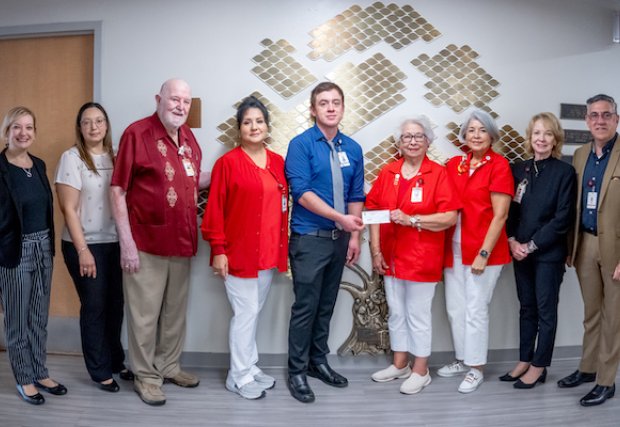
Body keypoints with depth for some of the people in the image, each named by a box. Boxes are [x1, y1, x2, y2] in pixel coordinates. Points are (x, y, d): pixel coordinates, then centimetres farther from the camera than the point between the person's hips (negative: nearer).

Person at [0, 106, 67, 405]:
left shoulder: (38, 165, 8)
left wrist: (49, 245, 12)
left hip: (43, 248, 6)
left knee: (39, 318, 17)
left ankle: (40, 374, 31)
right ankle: (24, 380, 24)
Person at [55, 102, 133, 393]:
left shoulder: (114, 157, 7)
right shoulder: (72, 158, -8)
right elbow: (69, 209, -12)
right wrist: (83, 250, -15)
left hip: (115, 243, 5)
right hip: (85, 246, -5)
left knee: (115, 304, 11)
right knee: (95, 307, 5)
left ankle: (116, 361, 30)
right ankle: (100, 371, 20)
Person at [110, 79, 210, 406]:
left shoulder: (188, 137, 10)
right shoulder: (137, 133, -11)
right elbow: (118, 190, -13)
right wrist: (126, 242, -17)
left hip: (182, 242, 7)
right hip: (146, 243, -7)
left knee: (176, 311, 18)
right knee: (145, 314, 5)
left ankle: (169, 366, 34)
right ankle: (145, 376, 21)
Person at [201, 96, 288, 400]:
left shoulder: (278, 163, 8)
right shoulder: (228, 162, -7)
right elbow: (215, 209, -9)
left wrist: (283, 248, 10)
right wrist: (218, 250, -13)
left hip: (269, 253, 5)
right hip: (238, 253, -5)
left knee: (254, 312, 15)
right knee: (245, 313, 0)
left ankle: (250, 368, 28)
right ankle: (239, 377, 14)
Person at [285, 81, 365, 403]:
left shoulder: (353, 149, 9)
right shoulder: (301, 144, -8)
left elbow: (356, 196, 11)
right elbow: (302, 192, -17)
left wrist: (354, 236, 4)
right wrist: (340, 218, -22)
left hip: (339, 238, 5)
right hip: (309, 238, -5)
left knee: (326, 305, 14)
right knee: (305, 307, -2)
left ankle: (318, 362, 28)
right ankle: (297, 372, 11)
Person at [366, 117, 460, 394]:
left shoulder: (438, 173, -7)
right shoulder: (388, 172, 5)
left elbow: (450, 217, -14)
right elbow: (374, 212, 5)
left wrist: (411, 219, -21)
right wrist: (375, 251, -1)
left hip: (422, 258, -4)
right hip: (391, 257, 5)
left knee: (418, 315, 6)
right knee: (396, 313, 15)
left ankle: (420, 371, 21)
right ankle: (399, 365, 31)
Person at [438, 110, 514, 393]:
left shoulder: (499, 165, -8)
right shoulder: (453, 164, 7)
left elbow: (500, 215, -11)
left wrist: (483, 253, -14)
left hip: (483, 250, -5)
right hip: (453, 249, 5)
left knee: (476, 310, 3)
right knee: (455, 308, 13)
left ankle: (476, 368, 18)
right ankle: (463, 359, 30)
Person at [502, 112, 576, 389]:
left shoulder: (564, 172, -7)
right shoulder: (519, 169, 6)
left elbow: (563, 218, -11)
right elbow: (510, 210, 8)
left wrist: (532, 245, -13)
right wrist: (512, 241, -7)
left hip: (549, 253, -4)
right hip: (520, 251, 4)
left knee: (546, 309, 5)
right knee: (527, 307, 13)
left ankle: (539, 366, 16)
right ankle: (524, 360, 23)